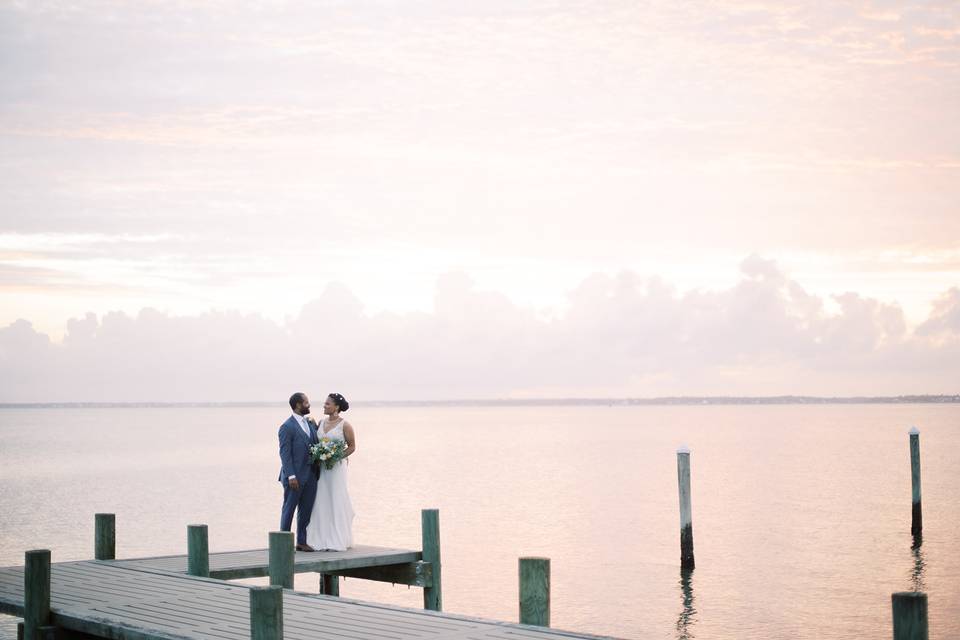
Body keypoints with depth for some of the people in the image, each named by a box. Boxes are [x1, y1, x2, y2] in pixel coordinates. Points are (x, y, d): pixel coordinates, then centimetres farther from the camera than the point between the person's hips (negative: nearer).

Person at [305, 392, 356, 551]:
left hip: (336, 467, -6)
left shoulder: (345, 425, -7)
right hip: (320, 468, 6)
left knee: (336, 502, -3)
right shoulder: (321, 422, 10)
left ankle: (337, 542, 2)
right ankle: (324, 539, 9)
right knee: (322, 503, 4)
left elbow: (352, 447, -4)